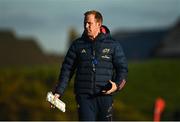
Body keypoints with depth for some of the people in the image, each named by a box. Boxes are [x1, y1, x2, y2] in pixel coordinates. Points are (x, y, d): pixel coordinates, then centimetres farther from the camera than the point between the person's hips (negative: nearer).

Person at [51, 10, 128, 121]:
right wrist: (58, 92, 2)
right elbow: (67, 69, 10)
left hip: (105, 95, 0)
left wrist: (117, 85, -15)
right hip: (84, 96, 0)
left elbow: (122, 69, 5)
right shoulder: (77, 45, 8)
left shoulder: (113, 45, 5)